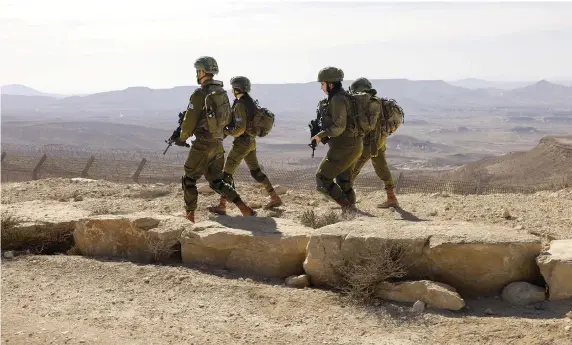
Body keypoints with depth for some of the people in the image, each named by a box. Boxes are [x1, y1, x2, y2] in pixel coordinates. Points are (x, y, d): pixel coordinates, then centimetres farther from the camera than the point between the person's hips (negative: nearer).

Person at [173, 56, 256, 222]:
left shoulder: (199, 93, -13)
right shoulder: (222, 92, 10)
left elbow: (190, 121, -12)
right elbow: (227, 118, 16)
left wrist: (182, 138, 4)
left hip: (203, 144, -7)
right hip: (218, 143, 7)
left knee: (189, 180, 9)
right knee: (216, 181, 14)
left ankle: (189, 216, 11)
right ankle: (245, 209, 2)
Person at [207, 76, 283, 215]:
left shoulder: (240, 105, -19)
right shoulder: (250, 102, 10)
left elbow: (240, 128, -24)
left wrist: (227, 131, -8)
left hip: (242, 143, -9)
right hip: (251, 141, 9)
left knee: (227, 173, -3)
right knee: (256, 171, 18)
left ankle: (221, 206, -3)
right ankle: (275, 198, 20)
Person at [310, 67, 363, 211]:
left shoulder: (337, 100, -17)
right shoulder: (345, 97, 14)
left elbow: (339, 126, -23)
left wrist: (321, 135, -15)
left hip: (344, 148, -10)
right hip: (354, 145, 10)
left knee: (322, 179, 0)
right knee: (343, 181, 19)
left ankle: (347, 207, -5)